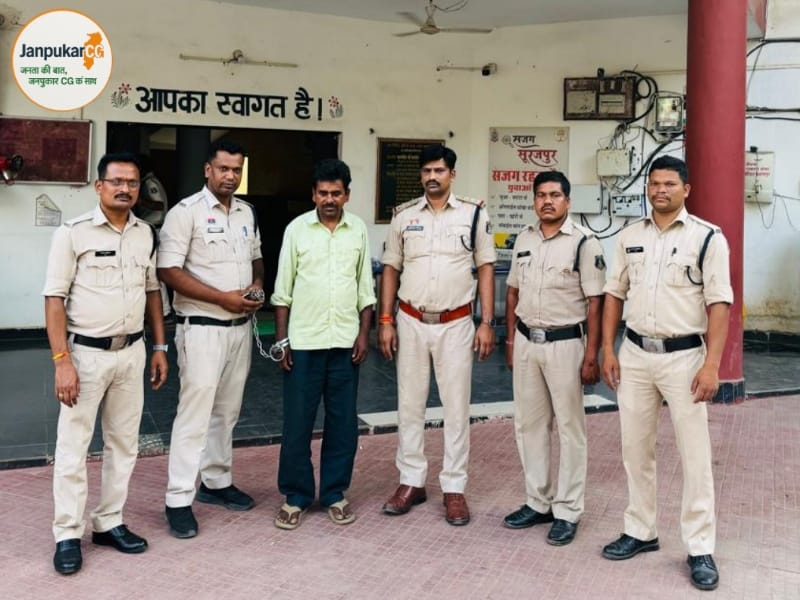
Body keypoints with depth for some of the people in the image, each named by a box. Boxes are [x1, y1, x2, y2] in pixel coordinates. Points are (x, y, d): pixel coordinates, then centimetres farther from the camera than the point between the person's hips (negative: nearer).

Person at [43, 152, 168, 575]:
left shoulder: (146, 234, 6)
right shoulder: (73, 232, -9)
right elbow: (54, 299, -11)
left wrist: (159, 347, 10)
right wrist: (62, 361, -17)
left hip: (131, 352, 5)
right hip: (85, 352, -5)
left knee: (123, 443, 12)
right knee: (72, 447, 3)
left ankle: (108, 523, 26)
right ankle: (68, 535, 15)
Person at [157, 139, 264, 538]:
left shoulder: (247, 212, 11)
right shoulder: (186, 212, -10)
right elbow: (169, 271, -15)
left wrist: (257, 286, -1)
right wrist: (223, 297, -19)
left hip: (240, 327, 7)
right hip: (202, 327, -7)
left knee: (227, 411, 15)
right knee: (195, 412, -5)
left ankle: (216, 482, 29)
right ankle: (179, 500, 4)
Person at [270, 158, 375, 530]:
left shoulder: (358, 230, 5)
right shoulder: (297, 229, 0)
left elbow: (365, 288, 9)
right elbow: (282, 290, 1)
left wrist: (364, 333, 2)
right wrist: (281, 339, -3)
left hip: (345, 342, 2)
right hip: (303, 341, -2)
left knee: (343, 422, 7)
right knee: (297, 422, 3)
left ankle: (334, 494, 22)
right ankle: (295, 497, 18)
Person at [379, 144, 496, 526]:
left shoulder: (474, 214, 0)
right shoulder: (403, 216, 5)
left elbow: (486, 269, 1)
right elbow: (391, 269, 8)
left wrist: (487, 323, -6)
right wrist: (386, 321, 1)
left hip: (455, 325, -2)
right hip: (411, 323, 2)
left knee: (457, 407, 4)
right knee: (409, 405, 9)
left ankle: (454, 487, 15)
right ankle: (411, 481, 22)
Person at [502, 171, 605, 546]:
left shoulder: (584, 242, -9)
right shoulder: (524, 239, 8)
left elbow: (595, 302, -10)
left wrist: (591, 356, -14)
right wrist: (510, 340, 12)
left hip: (564, 343, -5)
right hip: (526, 341, 6)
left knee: (570, 427, 4)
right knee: (529, 424, 12)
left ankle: (567, 511, 15)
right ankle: (538, 503, 26)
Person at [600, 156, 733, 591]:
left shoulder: (707, 237, -5)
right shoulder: (629, 237, 8)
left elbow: (719, 304, -9)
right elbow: (614, 294, 11)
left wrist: (711, 364, -15)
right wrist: (608, 350, 4)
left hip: (684, 356, -4)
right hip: (635, 354, 4)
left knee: (694, 455, 2)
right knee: (635, 450, 12)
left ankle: (700, 549, 14)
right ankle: (640, 532, 26)